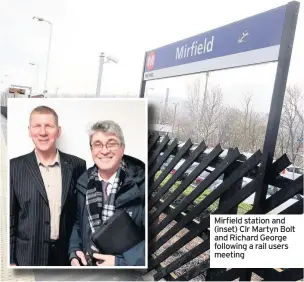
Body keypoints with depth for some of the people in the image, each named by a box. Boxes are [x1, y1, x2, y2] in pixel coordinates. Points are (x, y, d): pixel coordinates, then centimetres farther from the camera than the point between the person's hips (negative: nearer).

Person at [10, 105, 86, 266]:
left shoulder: (76, 165, -4)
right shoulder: (15, 167, -5)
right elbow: (9, 218, -2)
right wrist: (11, 261, -4)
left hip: (68, 255, 1)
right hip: (28, 256, 0)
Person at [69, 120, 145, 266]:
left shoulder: (140, 183, -20)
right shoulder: (85, 182, -4)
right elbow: (78, 223, 10)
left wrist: (121, 262, -24)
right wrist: (74, 252, -5)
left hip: (127, 263, -4)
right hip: (88, 263, 4)